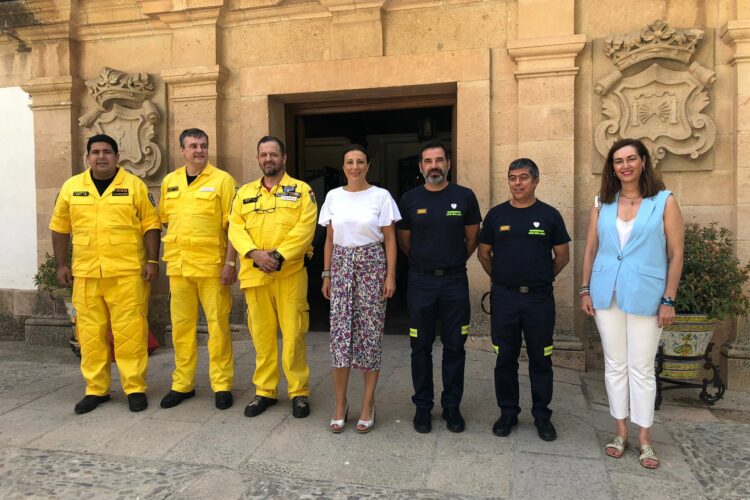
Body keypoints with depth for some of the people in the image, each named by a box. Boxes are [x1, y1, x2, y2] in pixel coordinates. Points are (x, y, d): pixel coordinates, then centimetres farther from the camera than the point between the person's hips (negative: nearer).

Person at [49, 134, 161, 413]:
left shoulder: (135, 186, 2)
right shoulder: (71, 187, 9)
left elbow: (151, 225, 0)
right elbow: (60, 228, 13)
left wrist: (152, 261, -7)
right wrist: (61, 265, 8)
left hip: (127, 272, -3)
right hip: (86, 274, 3)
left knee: (129, 331, -1)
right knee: (90, 333, 8)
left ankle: (135, 388, 10)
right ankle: (96, 389, 21)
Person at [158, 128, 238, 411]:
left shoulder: (222, 180, -2)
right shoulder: (169, 182, 12)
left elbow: (232, 225, -6)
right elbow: (165, 220, 19)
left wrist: (230, 263, -12)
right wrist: (168, 258, 10)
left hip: (212, 265, -4)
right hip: (178, 266, 4)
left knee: (218, 325, 2)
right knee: (181, 326, 11)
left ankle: (222, 385, 13)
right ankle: (182, 384, 24)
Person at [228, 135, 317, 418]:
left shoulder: (301, 190, 4)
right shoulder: (245, 193, 15)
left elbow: (305, 229, -7)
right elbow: (235, 228, 5)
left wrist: (279, 255, -17)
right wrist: (254, 253, -13)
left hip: (290, 273, -3)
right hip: (254, 274, 3)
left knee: (293, 334, -1)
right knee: (261, 334, 9)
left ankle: (299, 392, 13)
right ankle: (264, 391, 22)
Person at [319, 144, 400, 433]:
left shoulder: (380, 196, -1)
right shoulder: (333, 196, 8)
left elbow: (390, 239, -1)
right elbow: (329, 240, 11)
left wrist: (391, 276, -7)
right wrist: (326, 274, 8)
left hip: (372, 266, -2)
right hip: (342, 266, 3)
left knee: (370, 333, 2)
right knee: (339, 333, 0)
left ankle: (368, 404, 15)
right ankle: (340, 404, 14)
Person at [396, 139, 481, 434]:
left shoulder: (465, 197, 0)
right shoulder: (409, 199, 1)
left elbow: (472, 239, 9)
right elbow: (404, 242, 10)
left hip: (455, 281, 0)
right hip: (420, 282, 0)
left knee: (454, 346, 7)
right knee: (421, 346, 7)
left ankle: (452, 406, 21)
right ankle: (423, 406, 20)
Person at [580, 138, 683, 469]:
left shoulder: (664, 201, -2)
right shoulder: (602, 203, 6)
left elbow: (676, 254, -4)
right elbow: (590, 249, 8)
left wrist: (668, 300, -7)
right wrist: (585, 290, 4)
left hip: (645, 295, -3)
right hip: (606, 293, 3)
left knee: (642, 368, 5)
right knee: (615, 365, 10)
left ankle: (644, 438, 20)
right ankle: (621, 431, 24)